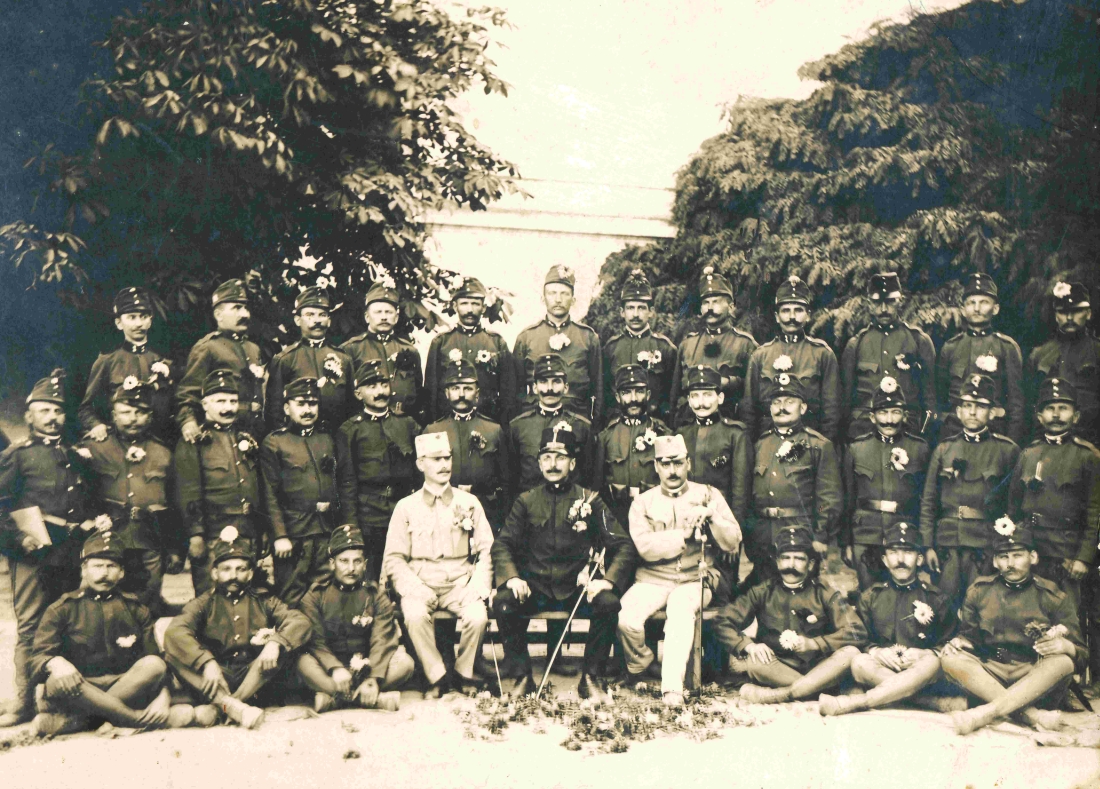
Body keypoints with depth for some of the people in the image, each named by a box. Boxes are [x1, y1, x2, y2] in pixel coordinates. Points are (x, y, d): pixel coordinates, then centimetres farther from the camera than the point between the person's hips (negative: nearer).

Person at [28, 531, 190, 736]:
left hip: (129, 688, 2)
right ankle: (139, 719, -27)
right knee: (57, 681, -34)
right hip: (78, 691, -1)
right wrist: (55, 663, -27)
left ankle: (75, 719, -29)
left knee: (154, 664, -28)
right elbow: (38, 657, -1)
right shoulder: (62, 609, 11)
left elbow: (156, 664, 9)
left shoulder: (136, 609, 15)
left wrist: (163, 699, -11)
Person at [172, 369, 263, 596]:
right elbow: (187, 493, -8)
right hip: (213, 537, -5)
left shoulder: (248, 441, 17)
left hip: (250, 536, 5)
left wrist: (264, 534, 15)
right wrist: (195, 534, -15)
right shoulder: (192, 444, -1)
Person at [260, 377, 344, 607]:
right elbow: (270, 495, -3)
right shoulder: (274, 443, 1)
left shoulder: (327, 440, 15)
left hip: (329, 534, 4)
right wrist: (279, 536, -10)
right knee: (290, 602, 1)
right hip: (293, 534, -4)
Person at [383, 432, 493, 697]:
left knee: (478, 616, -28)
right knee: (415, 615, -32)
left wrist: (478, 584, -9)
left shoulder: (469, 503, 10)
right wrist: (414, 587, -13)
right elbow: (394, 558, 4)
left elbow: (487, 550, 7)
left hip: (460, 581, 1)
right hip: (420, 581, -1)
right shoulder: (406, 507, 7)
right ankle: (436, 677, -11)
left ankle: (464, 673, -1)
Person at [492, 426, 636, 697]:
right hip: (536, 589, 1)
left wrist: (609, 580, -15)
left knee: (608, 603, -30)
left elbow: (623, 545, 2)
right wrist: (511, 577, -15)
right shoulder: (526, 501, 8)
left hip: (578, 588, -1)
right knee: (503, 602, -27)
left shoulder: (589, 500, 5)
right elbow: (502, 544, 5)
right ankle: (524, 677, -11)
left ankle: (589, 677, -11)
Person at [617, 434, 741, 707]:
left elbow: (732, 543, 1)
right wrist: (685, 533, -13)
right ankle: (639, 666, 7)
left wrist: (713, 518, -15)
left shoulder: (708, 495, 9)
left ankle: (672, 688, -30)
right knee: (627, 618, -26)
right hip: (652, 580, 1)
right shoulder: (643, 503, 7)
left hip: (694, 581, -1)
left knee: (680, 609, -34)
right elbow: (645, 547, -10)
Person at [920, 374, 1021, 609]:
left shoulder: (1007, 450, 4)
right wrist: (928, 545, 4)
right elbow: (928, 501, 9)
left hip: (987, 543, -2)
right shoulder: (943, 449, 10)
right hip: (947, 543, 2)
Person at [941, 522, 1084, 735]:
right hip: (989, 673, 2)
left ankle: (986, 712, -40)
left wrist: (1065, 646, -24)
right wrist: (959, 641, -11)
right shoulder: (979, 591, 8)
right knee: (950, 658, -26)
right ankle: (1030, 712, -35)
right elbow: (969, 635, 15)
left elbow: (1080, 653, 1)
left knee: (1062, 663, -33)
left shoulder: (1053, 596, 3)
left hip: (1033, 677, -1)